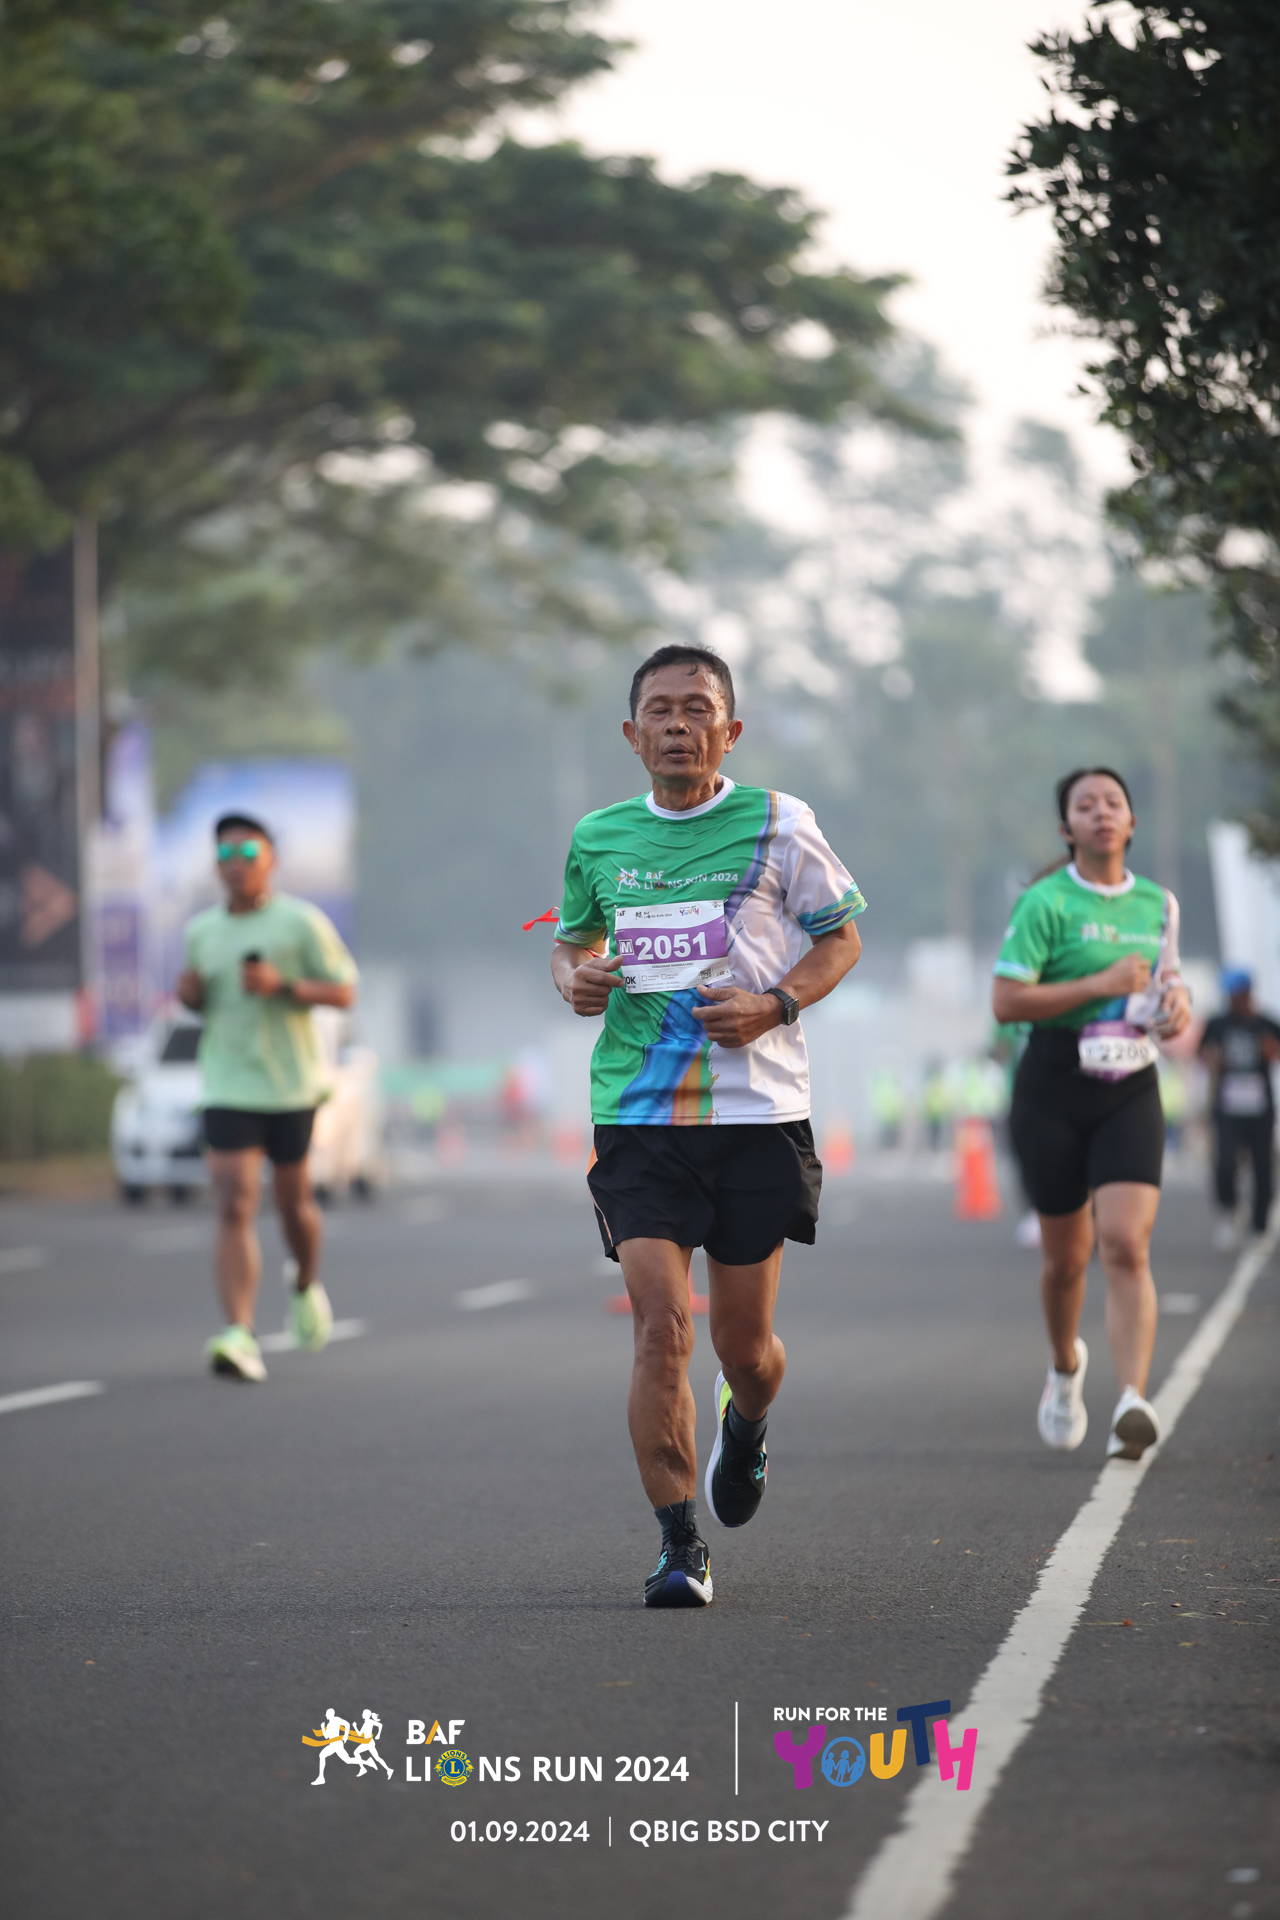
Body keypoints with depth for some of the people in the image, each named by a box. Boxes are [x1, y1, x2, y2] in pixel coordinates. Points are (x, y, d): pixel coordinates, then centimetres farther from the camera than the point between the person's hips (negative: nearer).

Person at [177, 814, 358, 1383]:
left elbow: (344, 993, -4)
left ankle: (305, 1284, 46)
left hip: (292, 1087, -1)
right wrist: (189, 993, -3)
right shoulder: (200, 930, 7)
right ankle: (239, 1337, -21)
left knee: (292, 1203, 14)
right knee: (235, 1210, -13)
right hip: (228, 1091, 1)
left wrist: (283, 985, -20)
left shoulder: (302, 922, -5)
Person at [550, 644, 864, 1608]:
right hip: (638, 1113, 1)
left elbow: (842, 937, 7)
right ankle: (680, 1544, -7)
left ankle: (746, 1427, 42)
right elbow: (572, 938, 23)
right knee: (660, 1321, -13)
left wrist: (774, 1004, -11)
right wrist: (574, 977, -1)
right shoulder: (597, 838, 8)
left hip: (758, 1108, -1)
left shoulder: (777, 824, 0)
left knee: (744, 1341, 5)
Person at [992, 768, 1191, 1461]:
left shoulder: (1157, 904, 9)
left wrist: (1176, 1005, 1)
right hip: (1054, 1088, -2)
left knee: (1127, 1247, -16)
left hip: (1131, 1091, 2)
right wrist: (1101, 985, -17)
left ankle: (1132, 1402, -25)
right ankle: (1065, 1365, 38)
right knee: (1067, 1255, 8)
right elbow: (1005, 1000, -13)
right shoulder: (1045, 903, -6)